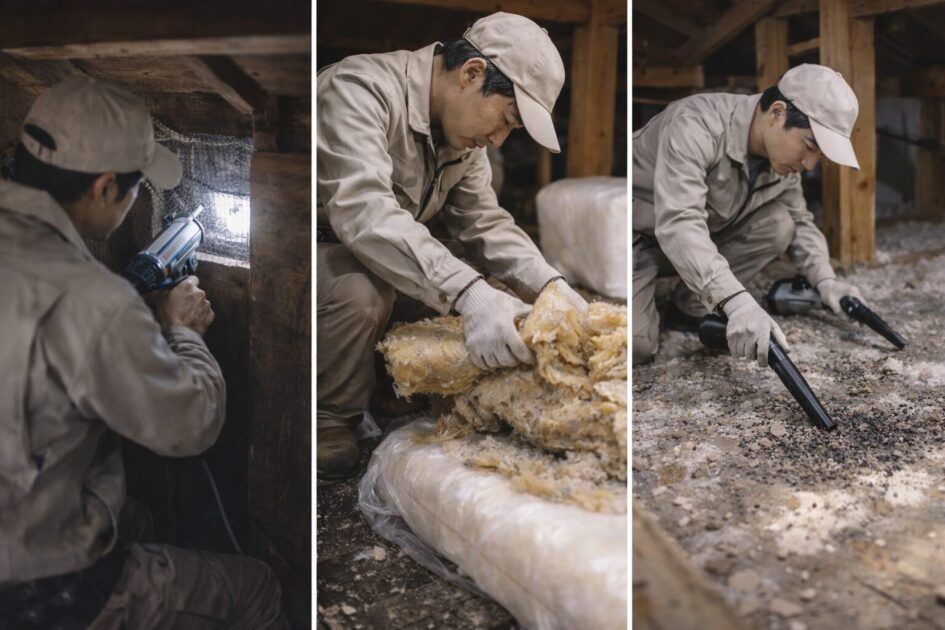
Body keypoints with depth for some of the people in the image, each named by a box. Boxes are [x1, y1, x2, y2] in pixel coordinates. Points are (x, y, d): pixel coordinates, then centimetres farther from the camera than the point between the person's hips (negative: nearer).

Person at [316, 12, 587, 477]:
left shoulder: (462, 129, -1)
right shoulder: (360, 89, -27)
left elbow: (485, 222, -2)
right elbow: (361, 208, -41)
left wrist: (552, 286, -18)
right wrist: (467, 294, -50)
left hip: (377, 255, 8)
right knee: (360, 293, -36)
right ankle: (328, 427, -12)